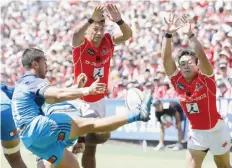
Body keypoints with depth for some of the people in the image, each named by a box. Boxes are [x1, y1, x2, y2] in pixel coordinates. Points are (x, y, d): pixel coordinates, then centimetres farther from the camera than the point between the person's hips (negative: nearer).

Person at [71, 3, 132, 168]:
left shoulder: (108, 41, -4)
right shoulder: (81, 43, -17)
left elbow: (128, 35, -17)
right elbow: (76, 34, -40)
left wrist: (118, 20, -38)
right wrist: (92, 19, -57)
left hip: (99, 101, 5)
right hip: (81, 101, -5)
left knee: (91, 145, 11)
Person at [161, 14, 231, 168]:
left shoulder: (206, 78, -17)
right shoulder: (178, 80, -8)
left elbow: (202, 56, -33)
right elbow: (166, 58, -18)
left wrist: (190, 34, -42)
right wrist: (168, 34, -28)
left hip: (216, 130, -3)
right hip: (196, 132, 3)